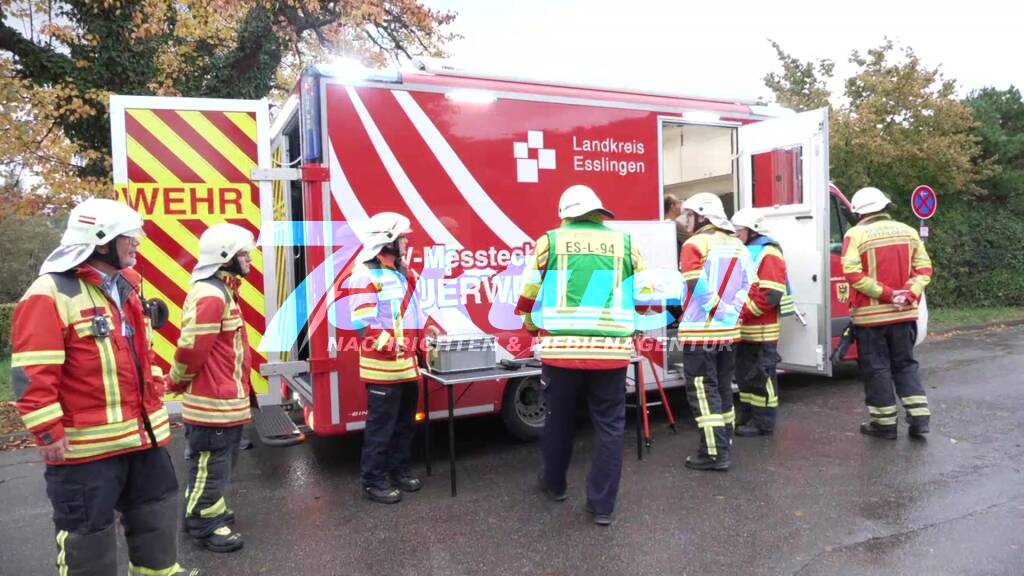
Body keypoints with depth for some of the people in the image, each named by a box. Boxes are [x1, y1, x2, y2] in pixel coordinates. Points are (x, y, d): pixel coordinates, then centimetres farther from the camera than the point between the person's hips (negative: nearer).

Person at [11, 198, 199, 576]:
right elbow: (32, 375, -18)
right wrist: (49, 433, -17)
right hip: (86, 444, -8)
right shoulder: (50, 294, -16)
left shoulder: (126, 287, 11)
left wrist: (155, 399, 17)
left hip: (142, 433, 8)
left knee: (156, 510, 20)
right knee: (87, 530, 7)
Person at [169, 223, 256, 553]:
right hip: (213, 401, -10)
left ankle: (210, 510, 38)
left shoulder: (223, 290, 13)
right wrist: (178, 383, -6)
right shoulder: (209, 295, -22)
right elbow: (191, 348, -23)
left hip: (226, 397, 11)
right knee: (210, 465, 4)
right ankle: (204, 526, 17)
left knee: (219, 462, 23)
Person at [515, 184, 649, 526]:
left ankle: (554, 485, 38)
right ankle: (603, 505, 16)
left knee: (559, 419, 19)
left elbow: (529, 295, 12)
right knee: (610, 426, 11)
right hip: (611, 350, 0)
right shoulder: (624, 242, 9)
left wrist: (534, 328, 31)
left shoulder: (550, 241, 6)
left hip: (560, 348, 0)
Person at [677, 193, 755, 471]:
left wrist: (717, 312, -10)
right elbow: (749, 284, 7)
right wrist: (730, 312, 2)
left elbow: (699, 288, -21)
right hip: (729, 331, 8)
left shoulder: (695, 244, -10)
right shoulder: (737, 245, 13)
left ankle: (714, 453, -2)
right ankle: (723, 446, 25)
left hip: (700, 331, -7)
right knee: (723, 389, 16)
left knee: (703, 391, -2)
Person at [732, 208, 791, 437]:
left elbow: (770, 295, -21)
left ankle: (763, 422, 8)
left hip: (762, 330, -9)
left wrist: (743, 312, -21)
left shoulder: (768, 254, -12)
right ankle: (747, 415, 28)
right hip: (744, 330, 9)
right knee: (744, 373, 16)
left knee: (761, 375, -1)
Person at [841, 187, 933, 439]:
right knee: (905, 364, 18)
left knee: (876, 368, 6)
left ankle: (885, 422, 13)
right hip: (904, 313, 5)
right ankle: (919, 417, 14)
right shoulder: (908, 231, 7)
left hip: (870, 314, -5)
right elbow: (924, 268, 3)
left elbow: (853, 274, -20)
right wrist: (910, 294, -7)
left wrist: (885, 294, -16)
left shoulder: (856, 235, -10)